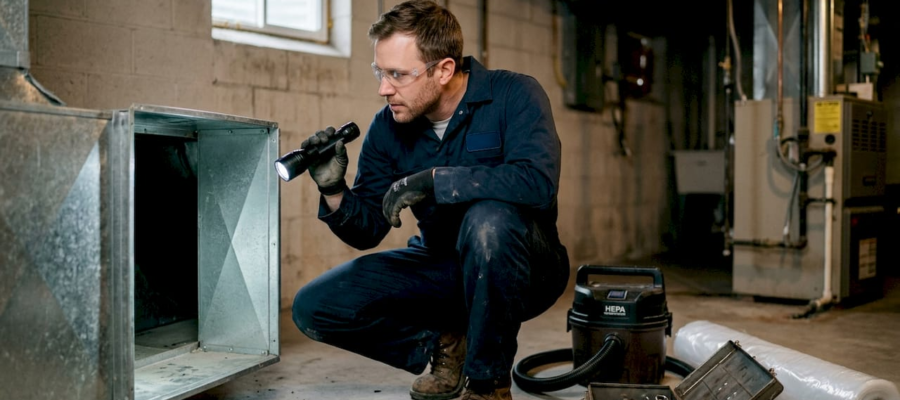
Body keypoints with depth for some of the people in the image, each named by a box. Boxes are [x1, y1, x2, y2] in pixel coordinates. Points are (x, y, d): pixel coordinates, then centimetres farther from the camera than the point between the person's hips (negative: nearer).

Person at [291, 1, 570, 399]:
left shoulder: (513, 95, -16)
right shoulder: (387, 128, -4)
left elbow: (537, 181, -35)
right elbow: (366, 231, 0)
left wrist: (433, 179, -34)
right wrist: (334, 190, -20)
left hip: (524, 269, -4)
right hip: (443, 268, 4)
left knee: (489, 218, -39)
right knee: (313, 307, -9)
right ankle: (444, 344, 10)